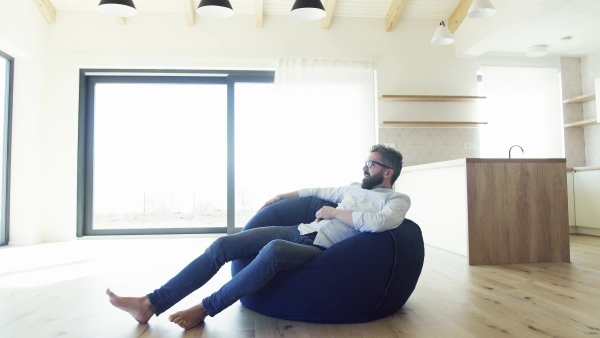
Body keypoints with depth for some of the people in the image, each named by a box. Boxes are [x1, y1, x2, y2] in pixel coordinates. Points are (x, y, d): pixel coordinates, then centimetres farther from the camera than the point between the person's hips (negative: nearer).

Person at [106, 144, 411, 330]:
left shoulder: (398, 200, 4)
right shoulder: (355, 189, 24)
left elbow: (377, 222, -19)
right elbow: (317, 190, 35)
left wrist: (334, 212, -10)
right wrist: (281, 196, 33)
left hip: (321, 249, -7)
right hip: (297, 231, 7)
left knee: (273, 249, -41)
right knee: (223, 245, -10)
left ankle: (205, 309, -21)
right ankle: (149, 304, -8)